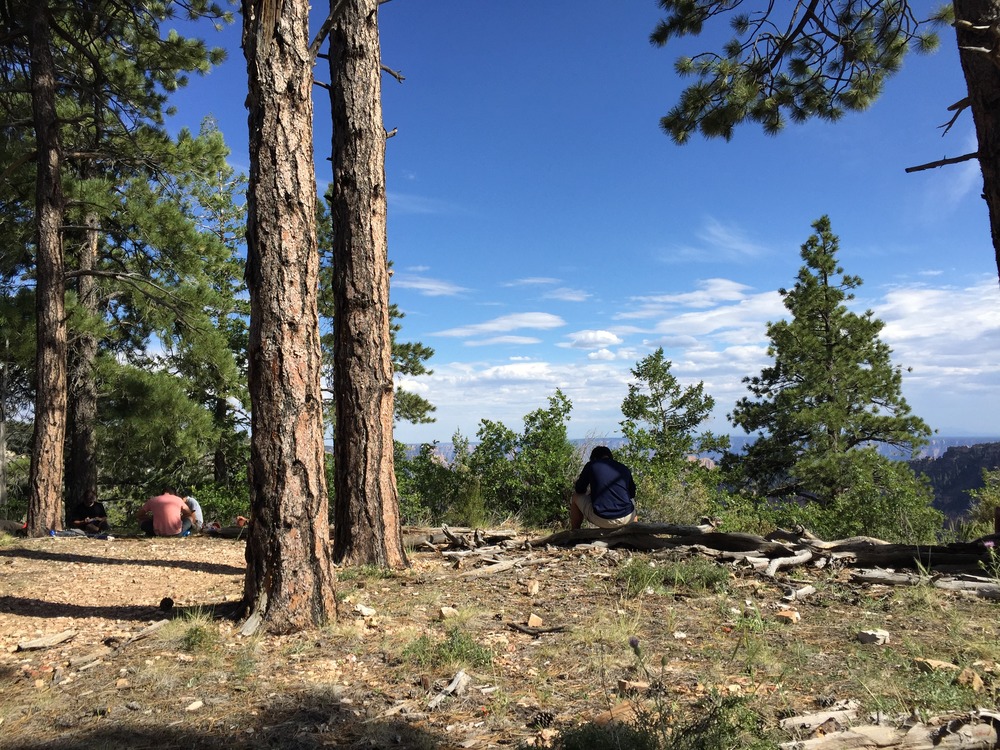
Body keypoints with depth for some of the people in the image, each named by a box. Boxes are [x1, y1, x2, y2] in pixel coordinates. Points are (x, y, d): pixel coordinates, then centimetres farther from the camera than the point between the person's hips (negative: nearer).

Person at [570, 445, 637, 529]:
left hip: (601, 519, -3)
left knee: (576, 497, 23)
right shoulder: (624, 468, 13)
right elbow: (632, 494, 23)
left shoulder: (591, 465, 5)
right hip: (626, 519, 4)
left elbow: (579, 490, 12)